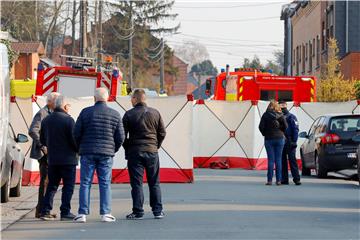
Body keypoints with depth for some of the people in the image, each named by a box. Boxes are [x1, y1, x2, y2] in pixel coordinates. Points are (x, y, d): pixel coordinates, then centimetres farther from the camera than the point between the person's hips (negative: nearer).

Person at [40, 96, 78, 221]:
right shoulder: (68, 120, -13)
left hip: (52, 159, 6)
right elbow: (74, 139, -16)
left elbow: (42, 140, 15)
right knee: (68, 186, 0)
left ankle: (45, 211, 7)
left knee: (52, 185, 13)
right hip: (68, 159, -6)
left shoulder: (46, 120, 9)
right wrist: (78, 150, 2)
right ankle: (65, 212, -3)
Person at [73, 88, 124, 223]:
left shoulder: (86, 112, -1)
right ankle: (105, 214, 1)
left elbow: (76, 133, 0)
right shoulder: (115, 115, 3)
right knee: (105, 184, 4)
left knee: (85, 183, 2)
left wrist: (80, 148, 16)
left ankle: (82, 214, 0)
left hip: (87, 153, -1)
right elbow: (120, 137, 3)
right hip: (106, 154, 1)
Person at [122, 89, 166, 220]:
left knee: (136, 183, 0)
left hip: (134, 151, -3)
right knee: (154, 183, 9)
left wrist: (127, 149, 10)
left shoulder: (129, 114, -5)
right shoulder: (155, 113, 4)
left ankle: (137, 212, -1)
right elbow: (162, 133, 7)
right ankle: (158, 211, 9)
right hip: (152, 152, 3)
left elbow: (123, 135, -4)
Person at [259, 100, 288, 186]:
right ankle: (278, 180, 2)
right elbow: (285, 126, -7)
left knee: (270, 160, 1)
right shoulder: (280, 115, 0)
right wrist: (281, 133, 11)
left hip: (269, 139, -1)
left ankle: (270, 180, -3)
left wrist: (265, 134, 10)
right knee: (278, 159, 4)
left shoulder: (266, 115, -1)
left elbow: (261, 126, -6)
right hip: (279, 138, 1)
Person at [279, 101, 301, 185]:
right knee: (282, 161, 6)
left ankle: (296, 178, -9)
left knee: (292, 160, -8)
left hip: (289, 143, -5)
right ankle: (284, 179, 9)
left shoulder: (291, 117, 2)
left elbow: (295, 130, -5)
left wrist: (294, 141, -14)